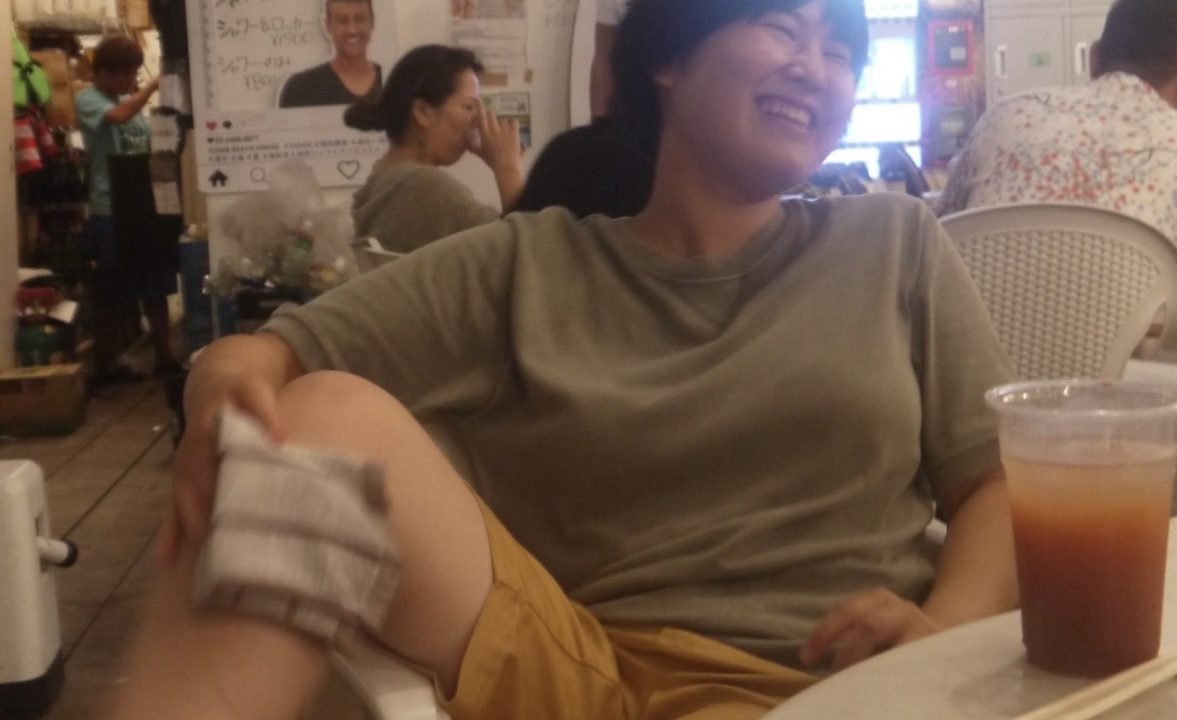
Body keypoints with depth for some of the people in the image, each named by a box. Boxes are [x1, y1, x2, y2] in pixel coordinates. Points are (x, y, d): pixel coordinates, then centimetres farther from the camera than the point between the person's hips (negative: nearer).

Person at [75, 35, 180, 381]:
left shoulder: (131, 101, 14)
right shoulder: (87, 100, -5)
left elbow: (153, 147, 16)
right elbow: (119, 116, -27)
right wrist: (151, 86, -19)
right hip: (109, 212, -6)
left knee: (157, 287, 12)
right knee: (110, 295, 3)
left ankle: (164, 355, 22)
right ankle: (106, 363, 13)